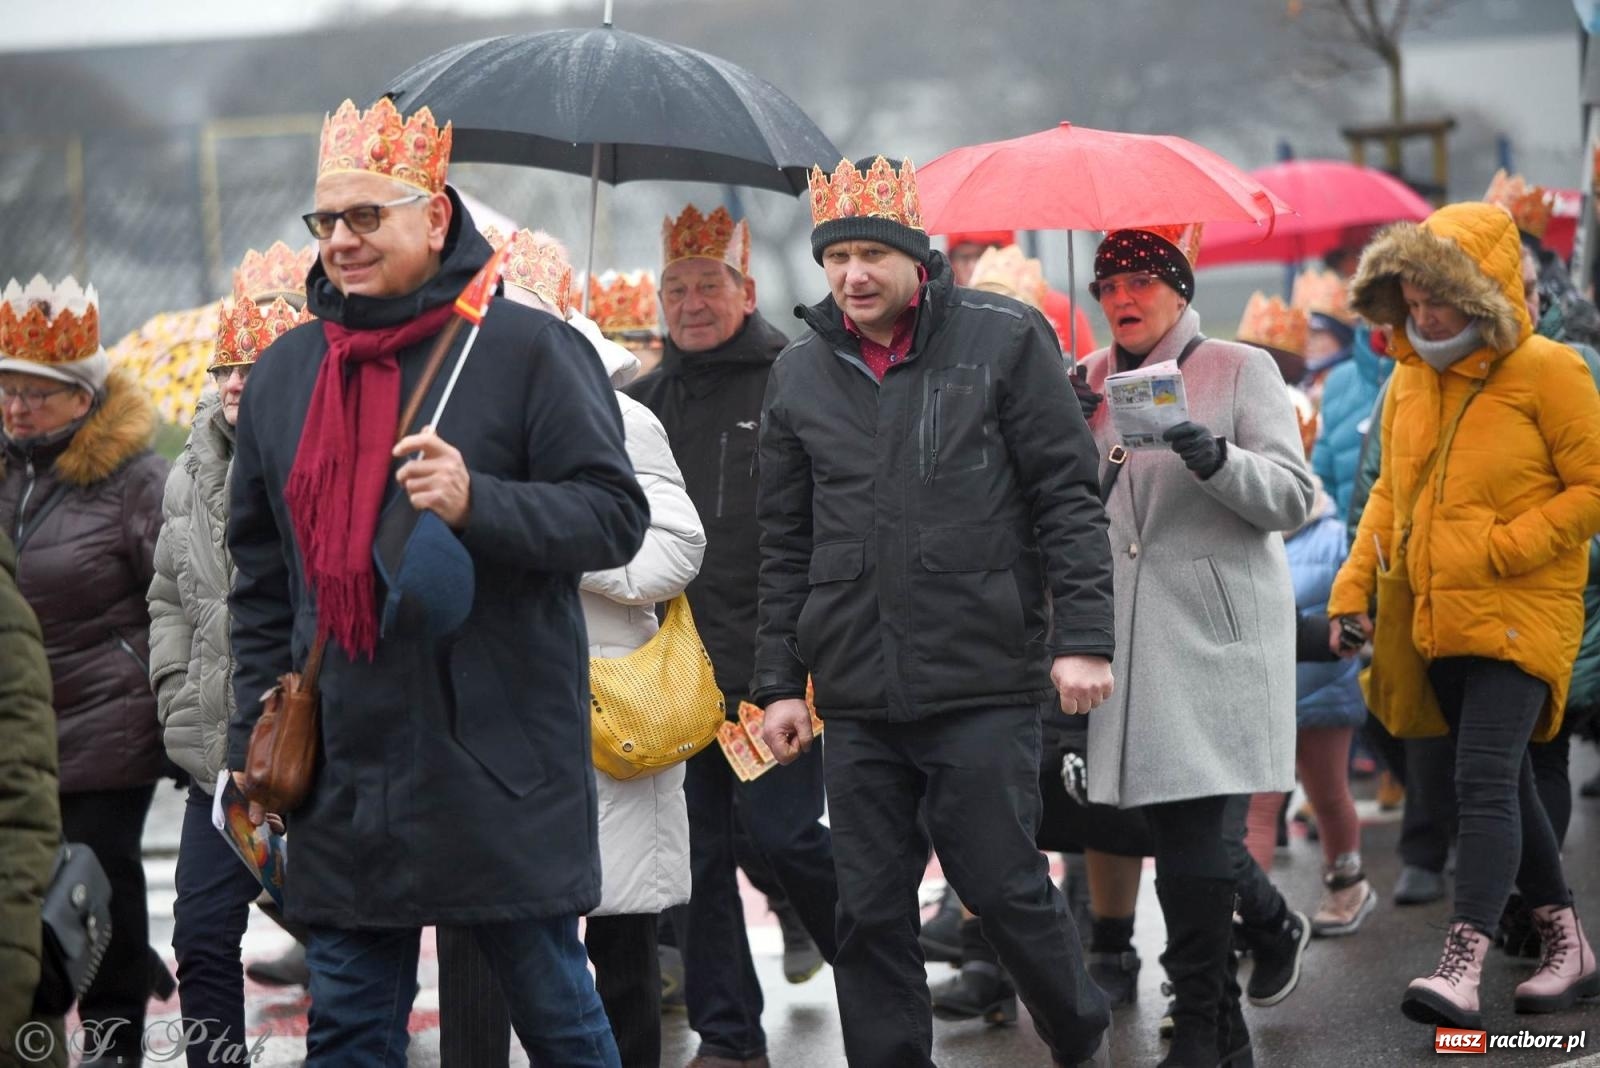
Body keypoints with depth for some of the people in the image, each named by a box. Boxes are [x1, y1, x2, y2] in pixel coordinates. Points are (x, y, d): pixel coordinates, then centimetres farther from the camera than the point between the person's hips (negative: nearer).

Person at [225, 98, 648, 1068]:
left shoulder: (528, 349, -4)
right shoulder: (284, 375, 13)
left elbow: (616, 515, -8)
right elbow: (263, 576, 20)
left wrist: (478, 504, -23)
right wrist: (256, 728, 15)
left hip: (501, 766, -5)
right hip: (344, 774, 5)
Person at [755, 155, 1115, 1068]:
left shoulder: (1005, 339, 0)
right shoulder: (801, 374, 11)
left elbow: (1068, 497, -2)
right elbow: (785, 546, 16)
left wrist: (1083, 638, -9)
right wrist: (779, 680, 11)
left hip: (985, 685, -4)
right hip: (857, 699, 4)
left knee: (1006, 887, 0)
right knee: (870, 914, 4)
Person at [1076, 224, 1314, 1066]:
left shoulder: (1240, 370, 3)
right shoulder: (1090, 384, 15)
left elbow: (1292, 498, -4)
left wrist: (1215, 459, -21)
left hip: (1217, 632, -5)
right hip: (1130, 638, 5)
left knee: (1196, 833, -10)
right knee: (1180, 829, 7)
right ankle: (1271, 923, 36)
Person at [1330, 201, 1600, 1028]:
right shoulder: (1409, 379, 9)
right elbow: (1391, 491, 19)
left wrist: (1501, 548, -17)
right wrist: (1354, 587, 9)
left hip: (1520, 616, -7)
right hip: (1441, 619, 7)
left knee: (1485, 783, -18)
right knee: (1505, 785, 15)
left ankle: (1462, 966, -25)